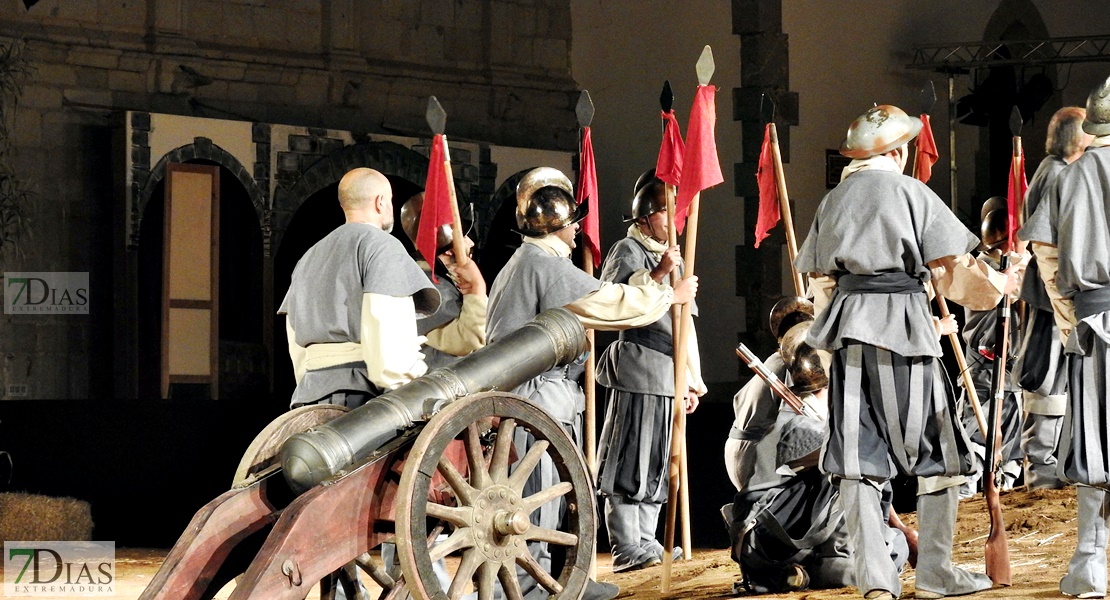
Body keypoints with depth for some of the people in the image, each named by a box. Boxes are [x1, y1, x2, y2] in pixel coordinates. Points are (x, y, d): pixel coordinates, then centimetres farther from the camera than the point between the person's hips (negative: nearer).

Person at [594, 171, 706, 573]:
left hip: (669, 373, 8)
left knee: (656, 462, 9)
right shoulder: (628, 250, -3)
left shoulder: (673, 258, 23)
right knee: (630, 457, -9)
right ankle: (627, 548, -11)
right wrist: (657, 274, -28)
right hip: (637, 365, -8)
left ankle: (645, 543, 13)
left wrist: (693, 378, 23)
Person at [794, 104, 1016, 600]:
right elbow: (951, 272, -1)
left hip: (847, 325, 4)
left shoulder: (833, 201, 13)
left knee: (858, 457, 1)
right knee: (937, 453, 8)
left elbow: (819, 279, 16)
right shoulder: (912, 193, -1)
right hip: (904, 324, -4)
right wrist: (999, 284, 15)